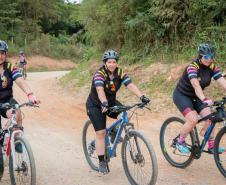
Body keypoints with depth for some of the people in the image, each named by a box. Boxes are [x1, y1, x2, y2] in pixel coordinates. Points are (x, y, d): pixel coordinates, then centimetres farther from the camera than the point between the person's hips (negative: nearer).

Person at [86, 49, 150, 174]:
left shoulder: (120, 73, -12)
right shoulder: (99, 74, -25)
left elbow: (130, 85, -26)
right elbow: (100, 90, -42)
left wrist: (142, 97, -42)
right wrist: (104, 103, -60)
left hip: (111, 102, 4)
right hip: (96, 105, -4)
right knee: (101, 133, -10)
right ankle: (102, 163, 0)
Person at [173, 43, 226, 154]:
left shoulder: (212, 67, -9)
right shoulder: (192, 67, -27)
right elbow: (196, 85, -43)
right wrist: (204, 99, -58)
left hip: (195, 96, 6)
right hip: (182, 95, -6)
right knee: (193, 119, -24)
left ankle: (211, 146, 2)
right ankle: (180, 142, -1)